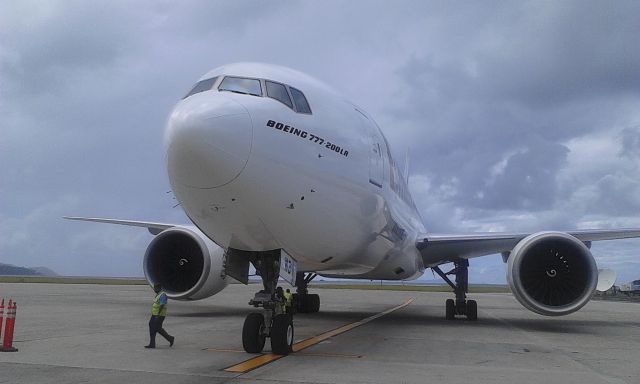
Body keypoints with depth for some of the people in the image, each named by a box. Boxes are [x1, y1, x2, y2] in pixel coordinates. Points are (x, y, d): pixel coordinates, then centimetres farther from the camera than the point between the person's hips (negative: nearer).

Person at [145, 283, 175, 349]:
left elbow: (162, 305, -24)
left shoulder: (162, 295, -17)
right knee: (152, 327, 5)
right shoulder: (158, 294, 14)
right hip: (155, 314, 10)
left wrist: (158, 315, -28)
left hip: (160, 315, -10)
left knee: (158, 328, -6)